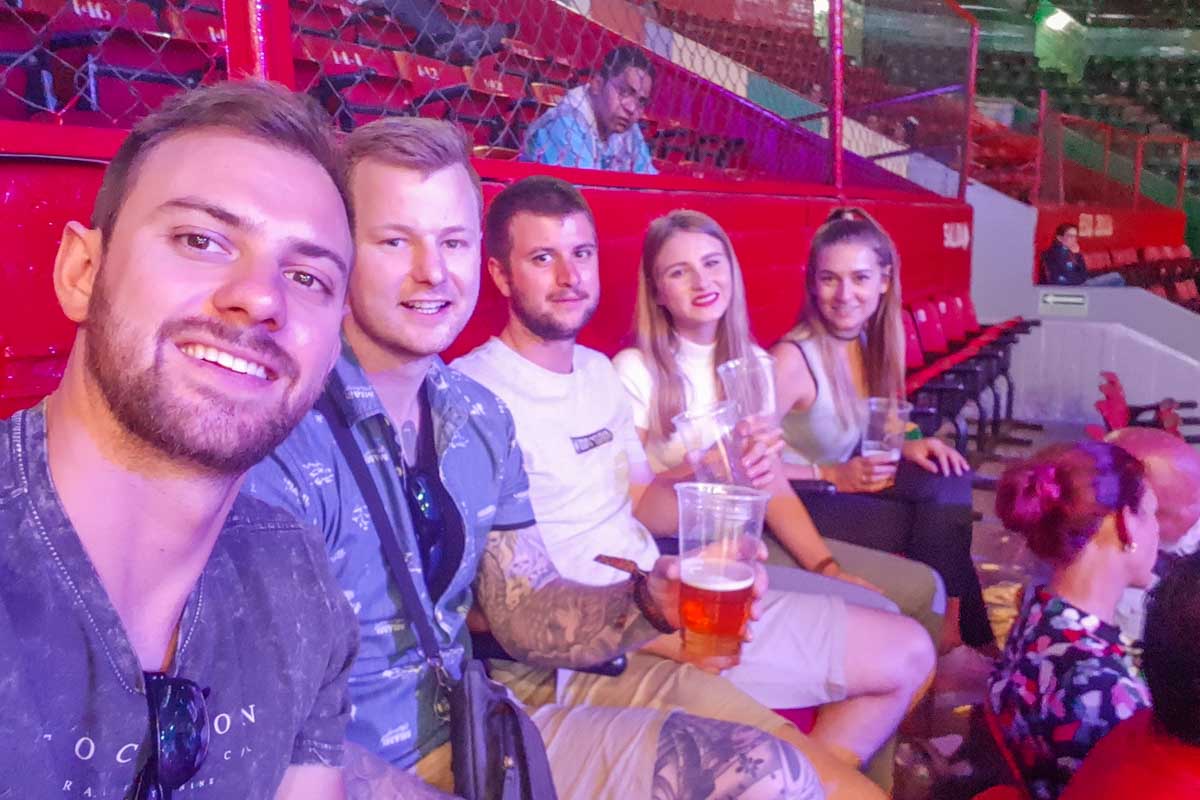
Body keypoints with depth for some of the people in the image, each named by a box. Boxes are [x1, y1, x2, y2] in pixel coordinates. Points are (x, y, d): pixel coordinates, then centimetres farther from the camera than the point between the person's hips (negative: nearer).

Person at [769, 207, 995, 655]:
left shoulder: (870, 342, 1)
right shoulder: (793, 359, -22)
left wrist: (905, 448, -7)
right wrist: (833, 476, -21)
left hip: (842, 479, 7)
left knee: (947, 482, -14)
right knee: (936, 519, -15)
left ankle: (952, 629, -4)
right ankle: (962, 634, 7)